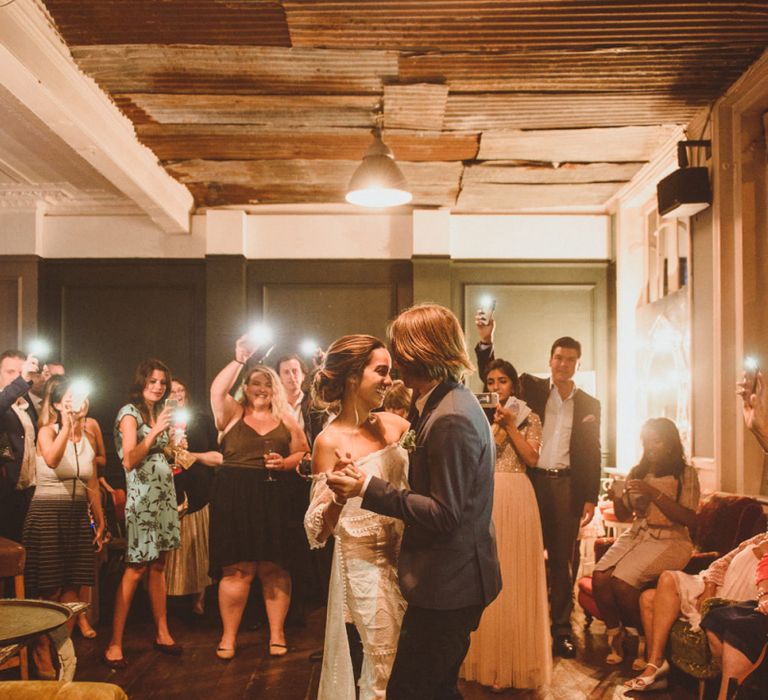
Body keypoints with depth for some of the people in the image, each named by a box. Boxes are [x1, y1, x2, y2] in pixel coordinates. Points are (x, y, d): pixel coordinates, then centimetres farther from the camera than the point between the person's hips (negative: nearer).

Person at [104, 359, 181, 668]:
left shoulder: (158, 412, 17)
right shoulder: (130, 412, -7)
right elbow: (130, 460, -19)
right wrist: (155, 431, -26)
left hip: (164, 491, 7)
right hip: (141, 494, -7)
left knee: (158, 566, 11)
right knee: (135, 568, -8)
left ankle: (163, 633, 18)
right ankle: (115, 645, -4)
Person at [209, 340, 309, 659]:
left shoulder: (285, 420, 13)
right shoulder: (233, 414, 7)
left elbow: (303, 453, 11)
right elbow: (217, 390, -12)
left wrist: (285, 462, -7)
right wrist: (239, 360, -11)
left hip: (276, 501, 2)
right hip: (235, 499, -2)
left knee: (275, 569, 5)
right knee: (237, 569, -2)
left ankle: (277, 633, 16)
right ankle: (229, 636, 10)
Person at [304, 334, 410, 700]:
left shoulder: (394, 424, 0)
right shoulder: (330, 440, -13)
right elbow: (321, 528, -11)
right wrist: (337, 497, -32)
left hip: (403, 554, 5)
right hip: (364, 561, -5)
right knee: (385, 660, 3)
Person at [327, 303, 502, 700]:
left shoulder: (451, 420, -23)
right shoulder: (453, 402, 9)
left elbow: (443, 515, -23)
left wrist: (368, 489, -22)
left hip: (447, 585, -10)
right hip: (453, 579, 10)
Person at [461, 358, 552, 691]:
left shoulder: (528, 418, 6)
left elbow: (532, 458, -7)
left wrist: (508, 425, -9)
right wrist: (492, 424, -5)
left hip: (515, 499, -3)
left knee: (513, 574, -1)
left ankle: (514, 660, 8)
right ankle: (486, 656, 15)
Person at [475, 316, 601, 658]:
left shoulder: (589, 405, 9)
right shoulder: (531, 389, 7)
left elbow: (592, 453, 8)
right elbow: (492, 376, 3)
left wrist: (591, 498, 2)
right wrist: (486, 340, -12)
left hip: (567, 485, 1)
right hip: (532, 482, 0)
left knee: (563, 560, 6)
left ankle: (562, 628, 16)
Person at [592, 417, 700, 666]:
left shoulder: (685, 474, -1)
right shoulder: (637, 472, 15)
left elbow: (689, 519, -11)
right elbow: (624, 515, 18)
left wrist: (655, 494, -19)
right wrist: (617, 499, -5)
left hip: (669, 539, -5)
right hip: (636, 535, 5)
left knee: (622, 580, -27)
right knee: (599, 576, -21)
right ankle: (615, 638, -2)